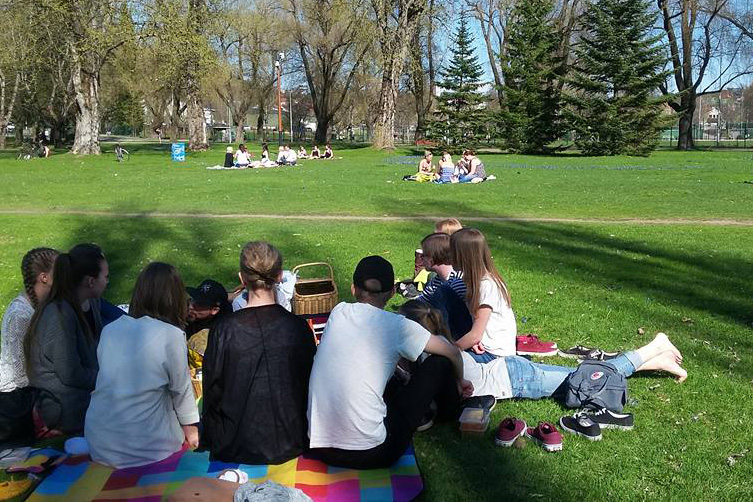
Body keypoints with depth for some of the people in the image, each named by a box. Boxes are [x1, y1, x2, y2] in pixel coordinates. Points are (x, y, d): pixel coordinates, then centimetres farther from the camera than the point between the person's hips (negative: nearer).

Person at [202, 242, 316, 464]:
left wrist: (210, 440, 12)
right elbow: (310, 385, -1)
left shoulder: (224, 330, -16)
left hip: (237, 448, -1)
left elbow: (212, 391, -5)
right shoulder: (299, 327, -13)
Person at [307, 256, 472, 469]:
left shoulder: (338, 312, 4)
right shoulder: (396, 325, -7)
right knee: (439, 362, 9)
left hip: (319, 449, 5)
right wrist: (458, 382, 29)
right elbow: (453, 353, 8)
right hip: (372, 454, -5)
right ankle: (451, 415, 38)